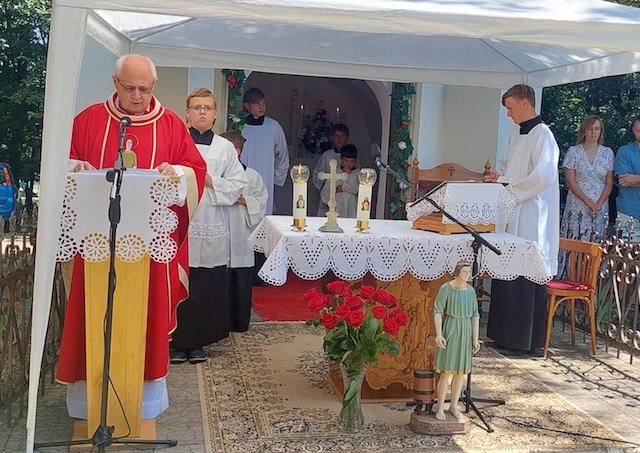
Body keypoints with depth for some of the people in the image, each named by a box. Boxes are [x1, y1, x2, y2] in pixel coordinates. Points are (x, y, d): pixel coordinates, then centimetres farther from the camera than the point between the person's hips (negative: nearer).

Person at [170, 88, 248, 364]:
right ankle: (177, 341, 14)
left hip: (212, 230, 2)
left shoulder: (226, 148, 11)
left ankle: (198, 342, 18)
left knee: (208, 289, 5)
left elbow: (238, 185, 6)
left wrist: (209, 181, -6)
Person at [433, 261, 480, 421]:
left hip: (465, 332, 5)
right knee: (447, 371, -7)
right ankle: (440, 407, 8)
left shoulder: (471, 290, 6)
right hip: (449, 331, -5)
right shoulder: (446, 288, -9)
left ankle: (453, 406, 22)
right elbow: (437, 311, -13)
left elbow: (475, 316, 6)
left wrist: (475, 339, -1)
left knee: (461, 371, 8)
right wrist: (438, 334, -23)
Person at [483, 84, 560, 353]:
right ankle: (506, 333, 22)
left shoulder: (542, 135, -12)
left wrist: (511, 191, -14)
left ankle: (527, 339, 8)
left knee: (526, 278, -2)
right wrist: (500, 177, 9)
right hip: (512, 215, 9)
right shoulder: (516, 134, 15)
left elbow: (543, 176, -22)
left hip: (530, 217, -9)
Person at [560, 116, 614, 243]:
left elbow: (609, 183, 5)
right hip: (577, 206, -2)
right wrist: (588, 202, -12)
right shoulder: (573, 151, 1)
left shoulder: (608, 153, 7)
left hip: (600, 207, 2)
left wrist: (598, 204, -8)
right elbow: (570, 181, -4)